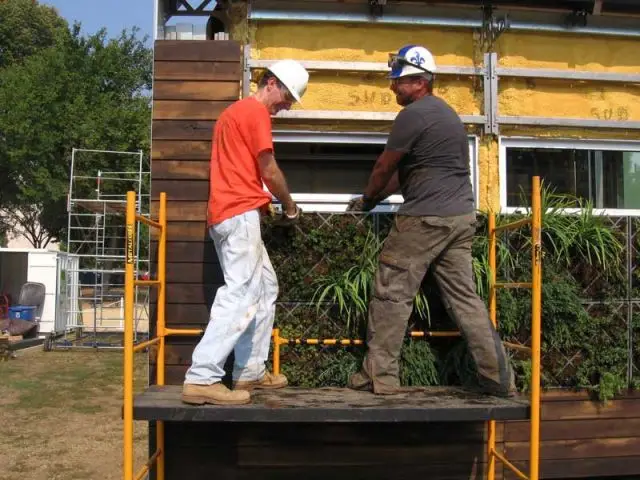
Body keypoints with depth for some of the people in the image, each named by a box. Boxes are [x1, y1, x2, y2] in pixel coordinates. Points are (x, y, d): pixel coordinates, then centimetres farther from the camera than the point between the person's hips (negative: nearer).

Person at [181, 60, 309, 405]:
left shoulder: (236, 111, 26)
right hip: (240, 213, -11)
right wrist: (290, 206, 7)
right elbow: (269, 171, -8)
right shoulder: (256, 111, -5)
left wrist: (268, 202, 20)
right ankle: (201, 380, -18)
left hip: (228, 212, 11)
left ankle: (250, 372, 15)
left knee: (265, 287, 14)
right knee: (242, 295, -14)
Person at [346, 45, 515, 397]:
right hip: (461, 216, 9)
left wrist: (367, 200, 16)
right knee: (464, 297, 9)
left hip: (426, 218, -9)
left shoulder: (413, 115, -9)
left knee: (392, 294, -1)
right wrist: (376, 198, 26)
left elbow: (384, 167, -1)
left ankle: (379, 376, 4)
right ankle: (498, 377, 10)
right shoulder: (445, 112, 21)